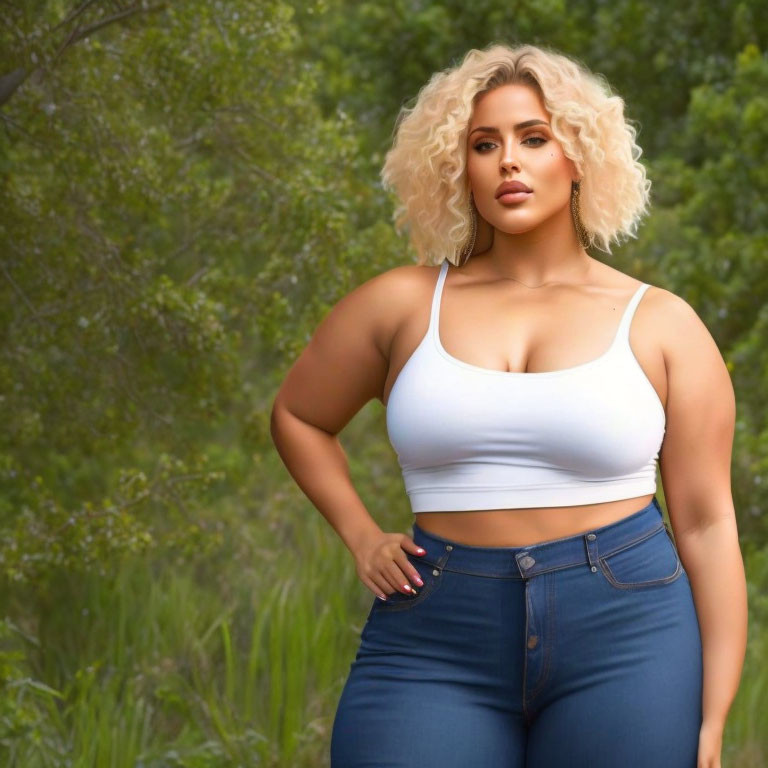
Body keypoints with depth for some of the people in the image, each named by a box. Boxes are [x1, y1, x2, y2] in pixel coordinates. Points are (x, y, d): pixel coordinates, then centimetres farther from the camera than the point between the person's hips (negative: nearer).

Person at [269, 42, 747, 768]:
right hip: (437, 651, 1)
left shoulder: (660, 325, 4)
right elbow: (296, 416, 23)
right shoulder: (404, 304, 7)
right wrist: (361, 538, 9)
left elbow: (706, 525, 3)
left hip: (624, 641, -1)